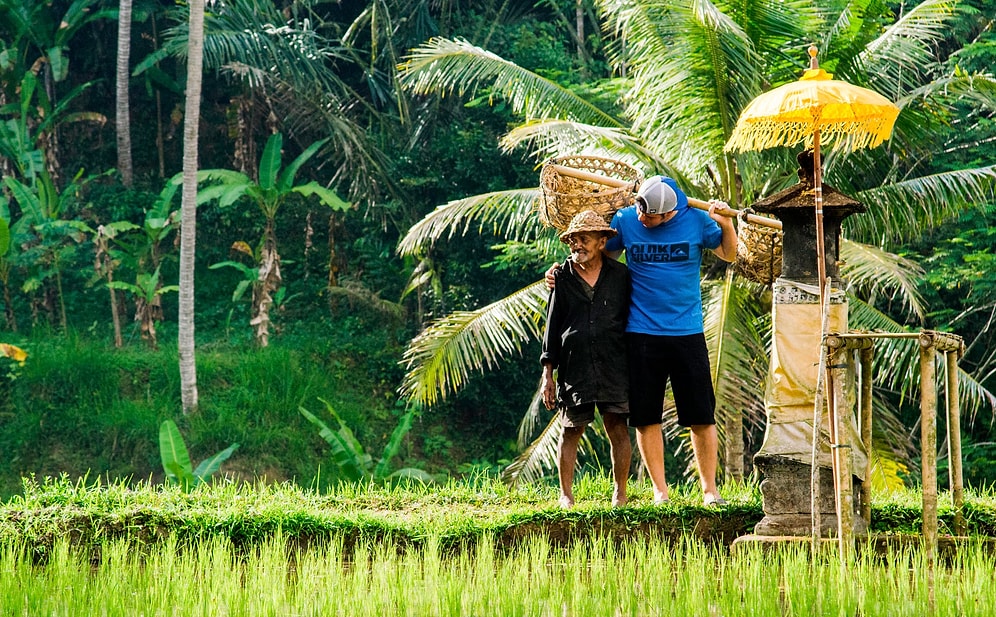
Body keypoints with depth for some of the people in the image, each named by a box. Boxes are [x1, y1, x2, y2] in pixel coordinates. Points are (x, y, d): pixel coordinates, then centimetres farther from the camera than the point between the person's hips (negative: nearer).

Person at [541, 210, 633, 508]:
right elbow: (552, 326, 9)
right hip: (574, 368, 1)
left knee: (618, 428, -1)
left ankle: (620, 493, 10)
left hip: (614, 368, -1)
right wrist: (547, 373, 6)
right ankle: (566, 494, 13)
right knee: (570, 430, 4)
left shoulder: (620, 275, 6)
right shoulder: (562, 278, 7)